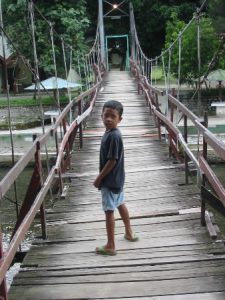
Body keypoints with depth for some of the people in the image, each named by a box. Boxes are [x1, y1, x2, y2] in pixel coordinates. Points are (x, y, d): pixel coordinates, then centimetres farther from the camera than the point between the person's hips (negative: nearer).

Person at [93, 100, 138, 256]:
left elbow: (112, 161, -24)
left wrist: (99, 178, -17)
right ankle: (129, 232, 41)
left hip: (110, 180, -10)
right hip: (116, 178, 10)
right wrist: (102, 176, 17)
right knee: (120, 204, 23)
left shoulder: (114, 136, -24)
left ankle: (110, 246, 9)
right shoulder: (110, 133, 5)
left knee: (109, 210, -1)